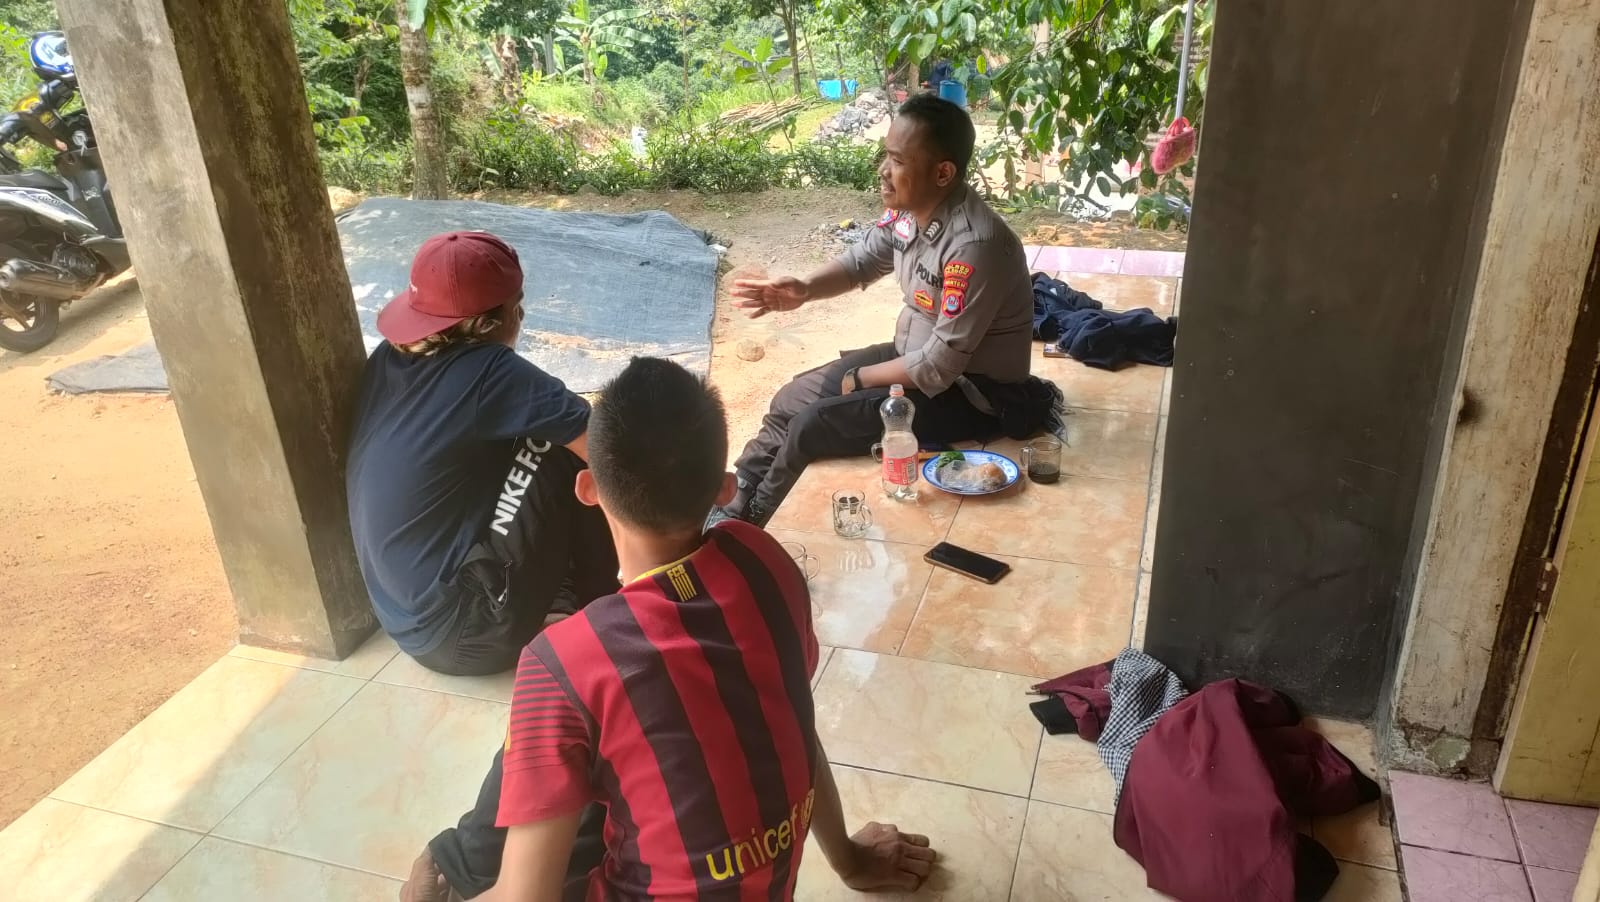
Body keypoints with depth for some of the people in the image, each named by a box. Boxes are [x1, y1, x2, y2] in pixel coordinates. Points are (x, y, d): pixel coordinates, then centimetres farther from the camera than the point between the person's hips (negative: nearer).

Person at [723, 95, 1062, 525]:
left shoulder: (975, 245, -32)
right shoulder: (907, 208, -7)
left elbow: (939, 366, -28)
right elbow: (862, 261, 11)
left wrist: (857, 380, -12)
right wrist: (804, 289, -11)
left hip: (972, 391, -8)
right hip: (915, 354, 8)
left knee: (811, 425, -16)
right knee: (792, 400, 2)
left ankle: (747, 526, 8)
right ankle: (730, 512, 12)